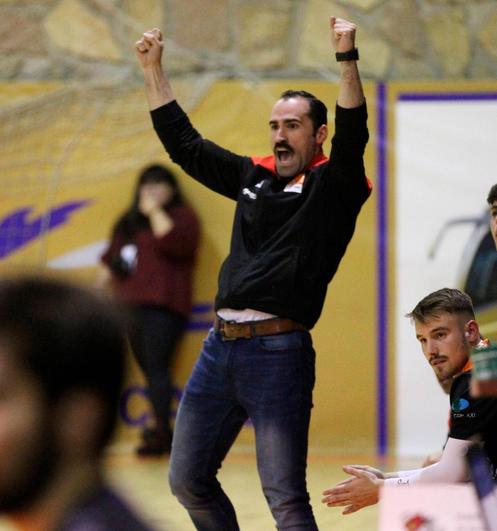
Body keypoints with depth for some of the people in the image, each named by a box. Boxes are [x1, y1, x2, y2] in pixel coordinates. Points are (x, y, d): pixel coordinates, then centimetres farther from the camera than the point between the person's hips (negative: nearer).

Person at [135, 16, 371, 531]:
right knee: (187, 480, 13)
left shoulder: (332, 186, 0)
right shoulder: (254, 177, 16)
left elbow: (352, 136, -19)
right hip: (220, 346, 7)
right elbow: (183, 143, 24)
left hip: (278, 352, -7)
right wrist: (153, 70, 23)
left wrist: (347, 59, -29)